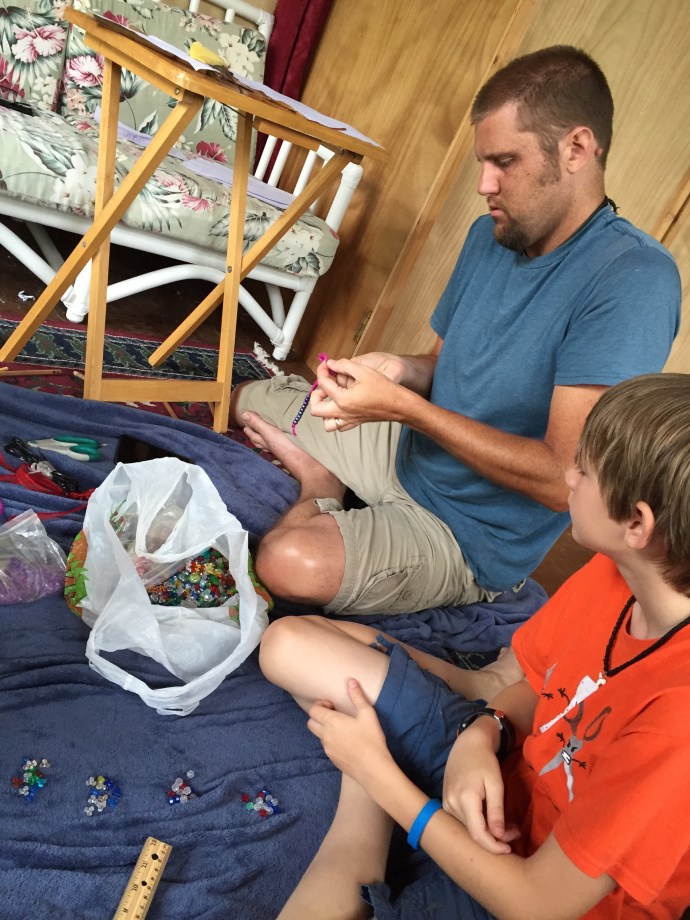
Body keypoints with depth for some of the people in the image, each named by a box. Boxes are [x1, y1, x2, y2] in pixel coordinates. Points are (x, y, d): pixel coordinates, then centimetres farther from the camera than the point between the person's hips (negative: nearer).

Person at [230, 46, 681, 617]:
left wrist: (402, 405, -29)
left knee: (291, 563, -33)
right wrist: (402, 370, -14)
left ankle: (323, 489, -4)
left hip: (467, 535, -7)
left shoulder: (634, 279, -25)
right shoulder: (492, 234, 1)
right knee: (247, 401, 18)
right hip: (408, 446, 8)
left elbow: (564, 478, -29)